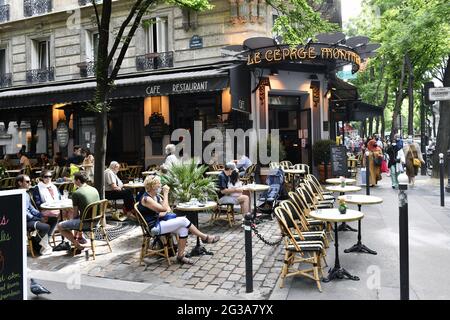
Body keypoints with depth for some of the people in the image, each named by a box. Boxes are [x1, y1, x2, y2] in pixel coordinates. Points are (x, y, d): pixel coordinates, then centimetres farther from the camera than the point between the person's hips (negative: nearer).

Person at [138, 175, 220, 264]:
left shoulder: (157, 196, 11)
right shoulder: (146, 199, -17)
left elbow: (168, 209, 12)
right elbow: (164, 208, -22)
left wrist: (166, 212, -11)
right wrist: (166, 193, -17)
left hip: (159, 222, 9)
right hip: (153, 227, -9)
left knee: (183, 229, -15)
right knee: (183, 220, -18)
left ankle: (180, 256, -8)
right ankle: (205, 237, -4)